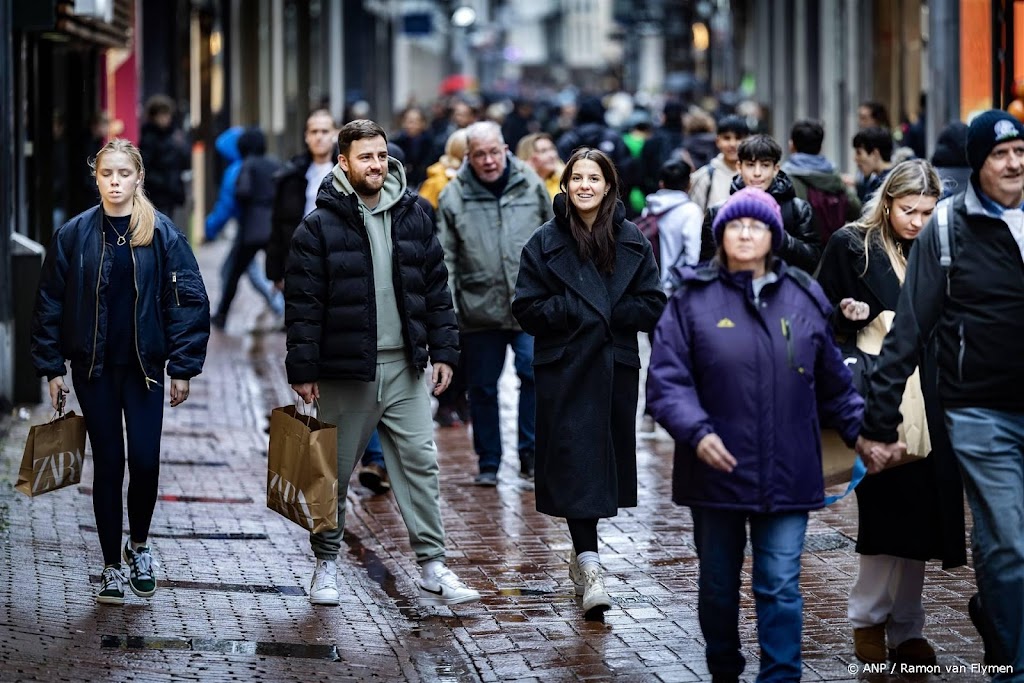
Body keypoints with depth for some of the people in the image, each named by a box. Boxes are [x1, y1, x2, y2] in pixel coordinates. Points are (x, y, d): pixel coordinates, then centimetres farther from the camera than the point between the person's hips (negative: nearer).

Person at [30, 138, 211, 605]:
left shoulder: (163, 234, -2)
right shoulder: (74, 235, -1)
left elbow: (188, 302, 0)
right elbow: (50, 303, 4)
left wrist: (183, 367, -4)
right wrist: (52, 368, 1)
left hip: (145, 366, 0)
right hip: (94, 369, 0)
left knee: (145, 461, -5)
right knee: (108, 464, 4)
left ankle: (139, 546, 21)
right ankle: (112, 566, 13)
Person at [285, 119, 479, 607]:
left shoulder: (412, 217, 6)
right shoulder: (320, 226, -6)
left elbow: (436, 289, 11)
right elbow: (303, 304, -7)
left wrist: (443, 351, 6)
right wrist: (302, 369, -10)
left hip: (404, 366, 3)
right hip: (345, 369, -3)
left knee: (420, 464, -1)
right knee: (334, 470, 7)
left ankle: (433, 570, 1)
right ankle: (326, 564, 22)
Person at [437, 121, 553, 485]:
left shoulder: (531, 185, 3)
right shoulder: (453, 196, -1)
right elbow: (445, 259, 0)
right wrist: (446, 309, -6)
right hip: (479, 310, 0)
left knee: (534, 370, -13)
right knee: (482, 387, 8)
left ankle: (530, 451, 2)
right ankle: (488, 462, 21)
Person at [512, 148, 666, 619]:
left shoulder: (632, 242, 6)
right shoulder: (546, 242, 1)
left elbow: (652, 306, 2)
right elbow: (527, 310, -2)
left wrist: (607, 314, -11)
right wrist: (577, 313, -14)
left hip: (616, 368, 3)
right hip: (564, 369, -3)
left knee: (607, 460, 9)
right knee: (575, 462, -11)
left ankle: (583, 557, 26)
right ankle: (589, 566, -16)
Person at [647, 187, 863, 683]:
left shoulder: (804, 299, 6)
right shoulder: (693, 300, -3)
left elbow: (834, 383, 14)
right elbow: (665, 379, -9)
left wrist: (863, 431, 5)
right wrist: (696, 432, -23)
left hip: (786, 475, 1)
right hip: (717, 470, -1)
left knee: (781, 587, -4)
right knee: (718, 586, 13)